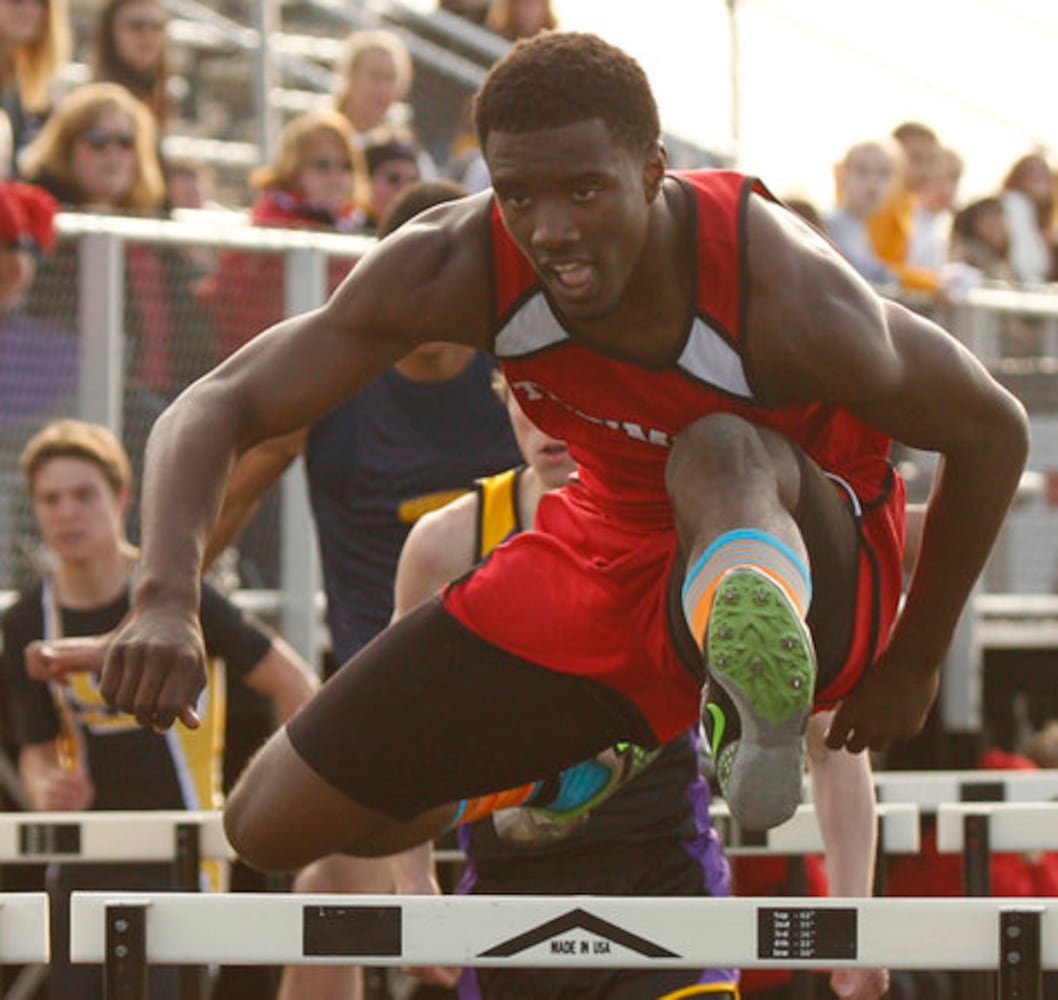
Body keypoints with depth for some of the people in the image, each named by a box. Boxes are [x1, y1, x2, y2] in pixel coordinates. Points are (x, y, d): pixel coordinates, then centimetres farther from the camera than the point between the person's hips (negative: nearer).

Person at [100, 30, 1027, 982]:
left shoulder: (790, 297, -30)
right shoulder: (456, 268, -22)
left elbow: (993, 431, -15)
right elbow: (217, 407, -20)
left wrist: (914, 663, -4)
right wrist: (167, 600, -40)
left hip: (816, 574, -5)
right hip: (605, 561, 5)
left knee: (720, 450, -40)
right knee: (273, 825, 4)